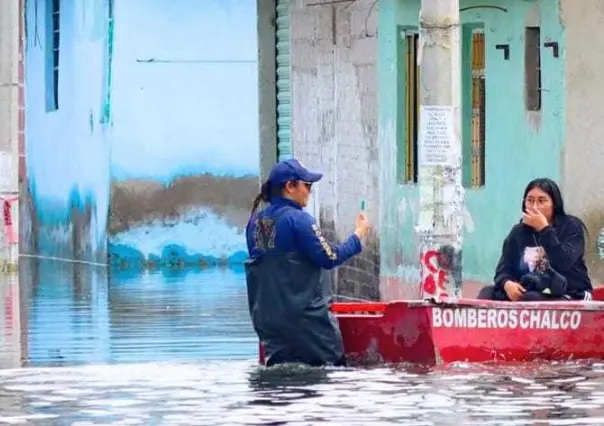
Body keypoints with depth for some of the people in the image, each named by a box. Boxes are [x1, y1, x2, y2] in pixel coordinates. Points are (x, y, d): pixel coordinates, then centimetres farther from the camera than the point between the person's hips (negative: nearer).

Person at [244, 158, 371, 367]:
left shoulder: (256, 221, 9)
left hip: (268, 316, 7)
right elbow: (329, 258, -14)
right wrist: (358, 235, -2)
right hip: (305, 317, -7)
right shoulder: (297, 219, -13)